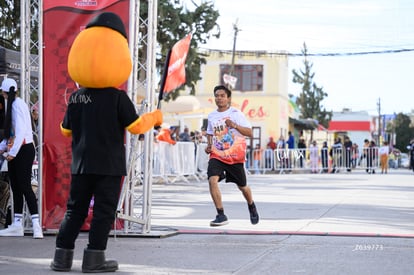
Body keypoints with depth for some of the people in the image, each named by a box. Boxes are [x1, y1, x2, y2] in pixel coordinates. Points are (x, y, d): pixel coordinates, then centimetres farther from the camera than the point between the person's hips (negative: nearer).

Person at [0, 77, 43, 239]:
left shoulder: (18, 105, -14)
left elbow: (21, 131, -21)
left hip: (24, 150, -9)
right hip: (14, 151, 9)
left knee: (25, 187, -12)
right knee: (16, 187, 9)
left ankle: (36, 225, -13)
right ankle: (17, 225, 12)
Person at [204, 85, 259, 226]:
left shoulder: (236, 114, -6)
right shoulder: (211, 116, 8)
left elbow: (249, 132, -10)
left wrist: (235, 125, -25)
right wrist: (209, 146, 6)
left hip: (235, 157, -3)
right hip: (217, 155, 3)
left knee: (242, 186, 10)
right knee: (212, 180, -23)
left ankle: (252, 207, 44)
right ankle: (221, 215, -17)